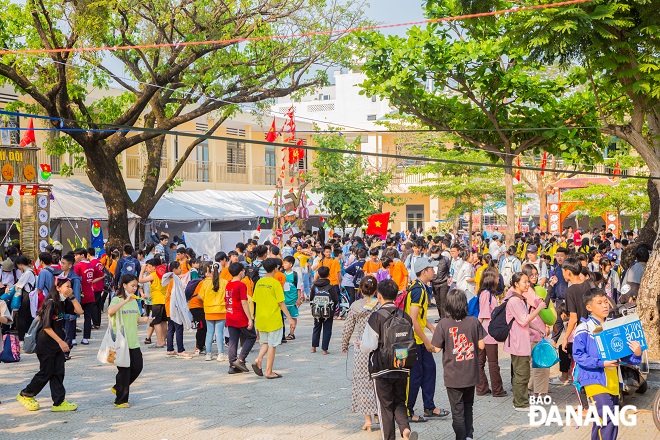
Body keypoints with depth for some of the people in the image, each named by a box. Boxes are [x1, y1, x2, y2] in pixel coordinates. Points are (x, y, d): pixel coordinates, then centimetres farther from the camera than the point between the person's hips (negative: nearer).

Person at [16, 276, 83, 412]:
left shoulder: (64, 303, 6)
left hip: (58, 343, 8)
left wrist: (72, 297, -7)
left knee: (58, 373, 6)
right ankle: (25, 395, 21)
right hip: (46, 344, -8)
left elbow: (79, 311, 1)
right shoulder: (51, 303, -19)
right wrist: (61, 342, -21)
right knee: (46, 373, 2)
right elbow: (47, 327, -21)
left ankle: (59, 402, 9)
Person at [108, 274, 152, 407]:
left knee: (137, 367, 6)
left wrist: (144, 319, 2)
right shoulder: (117, 300, -10)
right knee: (124, 370, -2)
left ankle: (117, 388, 27)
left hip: (133, 341, 7)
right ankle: (121, 400, 11)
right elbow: (110, 311, -31)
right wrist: (125, 301, -35)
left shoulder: (134, 301, 12)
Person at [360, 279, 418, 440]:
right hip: (402, 368, 4)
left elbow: (368, 346, -15)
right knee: (400, 402, 15)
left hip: (381, 369, -4)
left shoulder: (375, 317, -14)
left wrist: (361, 346, 7)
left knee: (385, 406, 8)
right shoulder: (405, 317, 1)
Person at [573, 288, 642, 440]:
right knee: (607, 421, -19)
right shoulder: (584, 329, -7)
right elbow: (578, 355, -13)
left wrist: (636, 354, -9)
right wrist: (601, 363, -22)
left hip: (612, 381, 7)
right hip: (595, 380, -7)